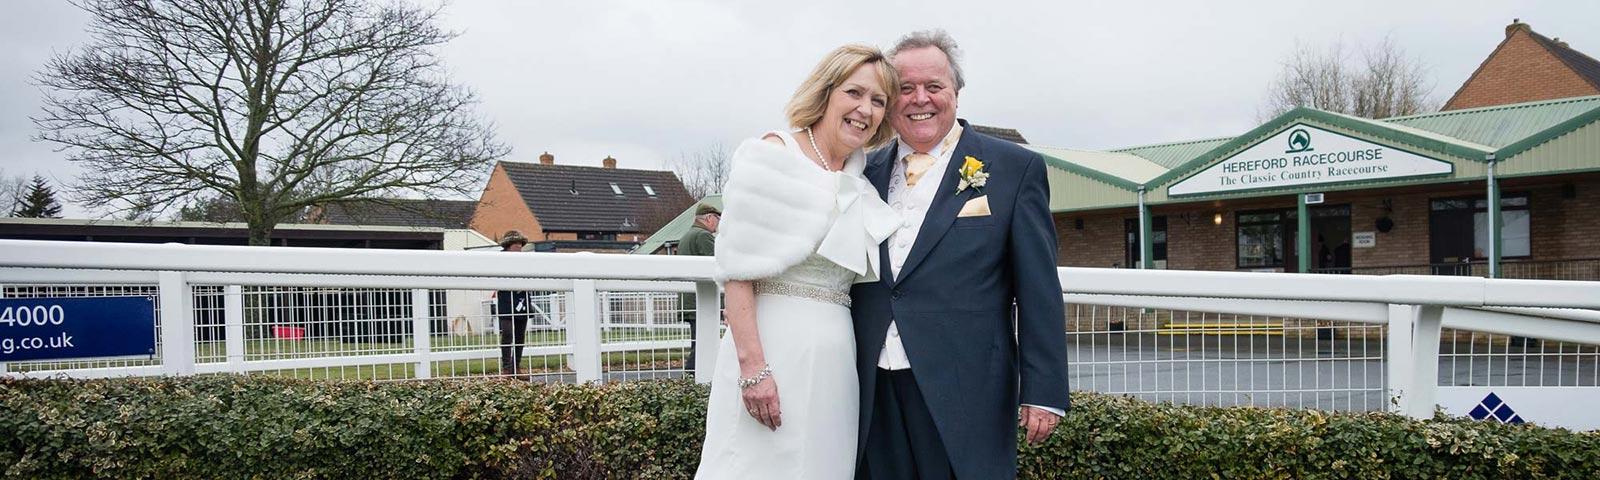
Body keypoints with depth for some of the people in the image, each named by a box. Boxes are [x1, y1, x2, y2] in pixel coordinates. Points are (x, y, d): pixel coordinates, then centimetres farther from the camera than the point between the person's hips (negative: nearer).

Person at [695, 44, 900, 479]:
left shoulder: (861, 187, 14)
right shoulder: (771, 156, -5)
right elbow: (737, 269, -12)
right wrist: (752, 367, -19)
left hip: (835, 358, 6)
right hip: (772, 349, -6)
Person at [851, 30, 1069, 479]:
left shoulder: (1014, 168, 1)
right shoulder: (867, 172, 12)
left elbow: (1039, 291, -2)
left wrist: (1043, 391, -7)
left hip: (966, 395, -3)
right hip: (873, 394, 4)